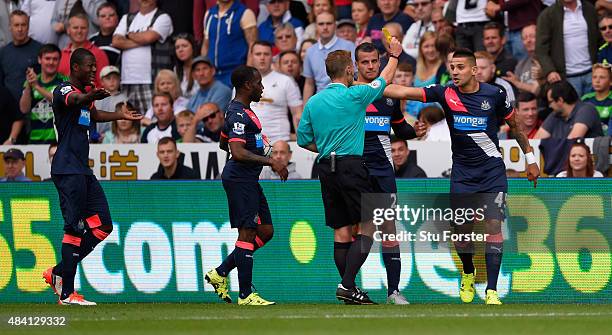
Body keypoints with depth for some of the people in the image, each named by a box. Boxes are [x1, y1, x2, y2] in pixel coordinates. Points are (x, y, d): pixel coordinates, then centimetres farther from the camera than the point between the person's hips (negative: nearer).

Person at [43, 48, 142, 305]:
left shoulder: (86, 94, 18)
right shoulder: (64, 90, -11)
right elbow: (74, 100, -36)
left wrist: (121, 115, 46)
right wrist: (91, 97, -57)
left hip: (83, 170, 10)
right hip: (67, 169, -10)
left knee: (102, 225, 8)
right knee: (75, 228, -10)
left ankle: (58, 273, 14)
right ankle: (66, 293, -7)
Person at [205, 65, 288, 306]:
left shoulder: (238, 110, 17)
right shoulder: (239, 114, -17)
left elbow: (224, 143, 29)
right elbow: (238, 153, -26)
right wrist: (271, 162, -25)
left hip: (247, 180, 11)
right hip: (240, 179, -11)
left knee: (265, 231, 11)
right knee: (248, 233, -8)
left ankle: (220, 273, 16)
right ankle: (245, 294, -6)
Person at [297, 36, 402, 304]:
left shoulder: (313, 102, 7)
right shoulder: (355, 96, -8)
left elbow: (303, 140, 11)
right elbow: (384, 80, 8)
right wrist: (394, 55, 24)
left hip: (326, 170, 6)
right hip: (351, 166, -6)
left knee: (341, 232, 8)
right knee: (368, 227, -2)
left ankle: (349, 289, 8)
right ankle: (348, 284, -14)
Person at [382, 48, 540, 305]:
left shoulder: (495, 95, -7)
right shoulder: (446, 93, -6)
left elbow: (515, 125, 8)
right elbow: (403, 92, -13)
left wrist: (530, 158, 13)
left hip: (492, 172, -2)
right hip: (462, 174, 2)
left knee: (493, 226, -13)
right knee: (462, 230, 4)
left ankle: (491, 291, -13)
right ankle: (468, 274, 35)